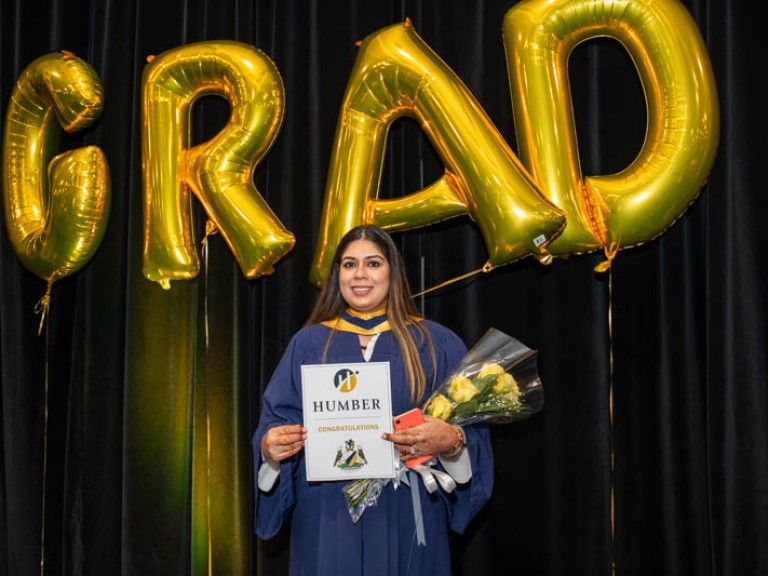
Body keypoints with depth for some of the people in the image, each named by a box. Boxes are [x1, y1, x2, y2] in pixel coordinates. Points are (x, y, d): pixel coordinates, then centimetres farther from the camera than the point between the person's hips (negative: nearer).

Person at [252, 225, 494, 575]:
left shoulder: (437, 344, 4)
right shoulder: (308, 343, 8)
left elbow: (472, 426, 0)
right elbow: (276, 421, 5)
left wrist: (451, 441, -22)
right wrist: (270, 446, -17)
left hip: (407, 518, 0)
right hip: (328, 520, 1)